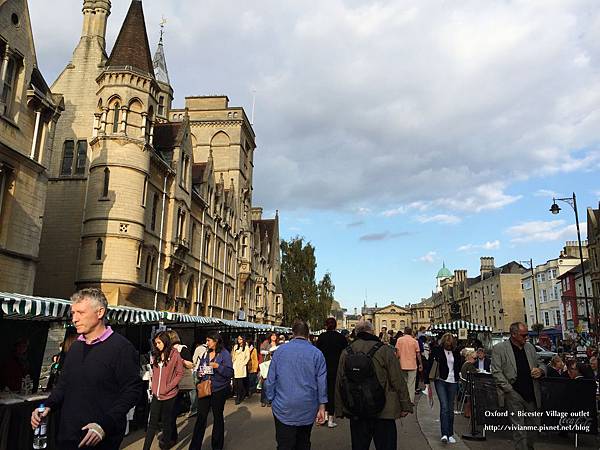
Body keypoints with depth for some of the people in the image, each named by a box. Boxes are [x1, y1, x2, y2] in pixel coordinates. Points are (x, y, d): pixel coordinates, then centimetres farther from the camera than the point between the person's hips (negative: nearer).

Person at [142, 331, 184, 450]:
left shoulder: (175, 354, -9)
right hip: (156, 394, 4)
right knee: (152, 422, 5)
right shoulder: (156, 354, 9)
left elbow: (180, 373, -8)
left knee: (166, 421, 10)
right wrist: (154, 387, 8)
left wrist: (168, 387, -13)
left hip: (169, 394, -4)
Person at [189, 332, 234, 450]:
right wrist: (200, 373, 2)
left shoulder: (224, 354, -8)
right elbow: (201, 368, 22)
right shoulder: (206, 353, 8)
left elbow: (230, 373, -13)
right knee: (201, 417, 2)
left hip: (218, 390, -4)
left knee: (218, 417, 10)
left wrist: (218, 366, -25)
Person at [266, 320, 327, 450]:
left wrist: (271, 399, 10)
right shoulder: (317, 353, -3)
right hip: (307, 410, 1)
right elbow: (322, 382, -2)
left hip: (283, 409, -1)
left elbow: (271, 379, 1)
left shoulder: (280, 351, -2)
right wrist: (322, 407, 5)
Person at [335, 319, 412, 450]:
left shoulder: (346, 353, 1)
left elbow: (339, 384, 6)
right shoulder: (384, 350, -9)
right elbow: (398, 381, -8)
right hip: (383, 412, -3)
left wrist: (340, 410, 14)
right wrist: (405, 406, 0)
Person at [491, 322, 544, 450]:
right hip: (514, 394, -5)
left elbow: (540, 365, 22)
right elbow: (496, 372, -8)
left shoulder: (530, 347, 12)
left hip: (531, 394, 5)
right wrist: (509, 390, -14)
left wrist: (540, 371, -1)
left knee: (533, 424, 14)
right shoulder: (499, 348, -6)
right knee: (519, 429, -1)